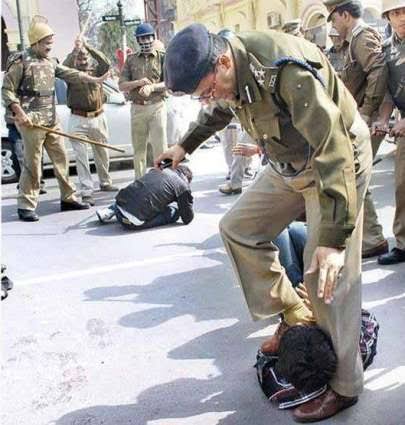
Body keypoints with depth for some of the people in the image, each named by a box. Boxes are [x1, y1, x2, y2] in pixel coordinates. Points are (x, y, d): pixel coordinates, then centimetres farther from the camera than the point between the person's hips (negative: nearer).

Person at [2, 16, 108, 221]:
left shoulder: (50, 62, 14)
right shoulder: (21, 61, -7)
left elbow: (69, 74, 16)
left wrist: (95, 80, 11)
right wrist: (19, 113, -16)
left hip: (51, 120, 8)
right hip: (32, 121, -7)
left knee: (61, 158, 11)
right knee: (32, 165, -6)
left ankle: (68, 198, 21)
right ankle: (26, 206, 3)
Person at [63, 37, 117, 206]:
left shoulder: (96, 70, 9)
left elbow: (105, 63, -12)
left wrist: (88, 47, -16)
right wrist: (75, 50, -23)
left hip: (98, 117, 3)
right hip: (78, 119, -3)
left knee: (102, 154, 16)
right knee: (81, 157, -7)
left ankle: (105, 182, 36)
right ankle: (86, 192, -6)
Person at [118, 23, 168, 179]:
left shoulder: (163, 57, 5)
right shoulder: (131, 59, 11)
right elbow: (121, 85, 7)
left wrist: (152, 87, -19)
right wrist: (138, 82, -10)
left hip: (157, 106, -2)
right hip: (137, 108, 2)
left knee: (160, 146, -4)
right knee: (138, 148, 7)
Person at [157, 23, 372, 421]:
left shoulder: (289, 70, -35)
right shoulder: (225, 73, -9)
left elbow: (333, 151, -37)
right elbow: (218, 111, 17)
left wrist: (334, 238, -38)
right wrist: (185, 145, 30)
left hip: (338, 160, -8)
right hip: (289, 163, 8)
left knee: (327, 274, -9)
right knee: (237, 228, 3)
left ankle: (343, 385, 8)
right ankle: (295, 317, 13)